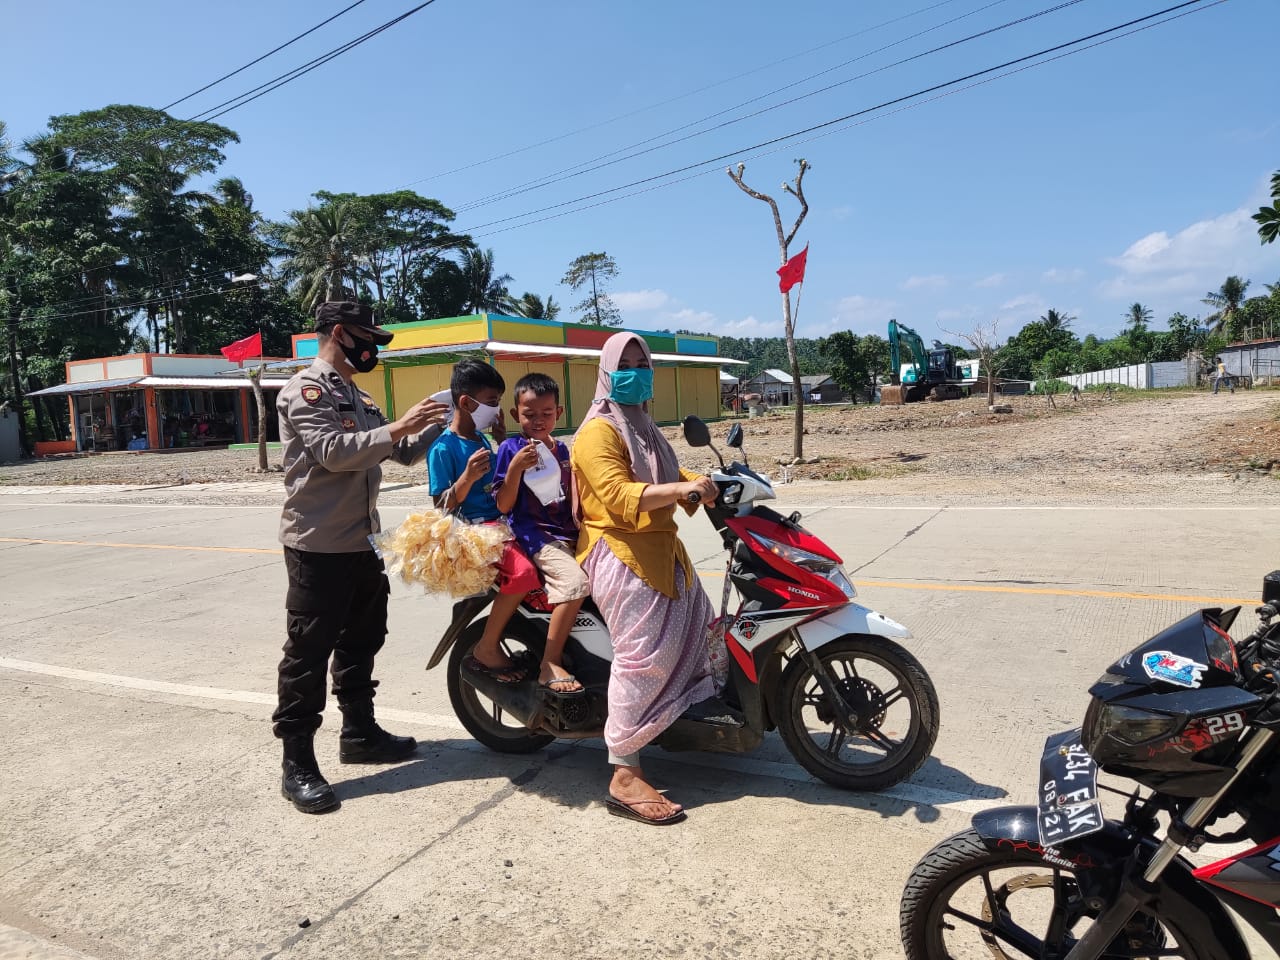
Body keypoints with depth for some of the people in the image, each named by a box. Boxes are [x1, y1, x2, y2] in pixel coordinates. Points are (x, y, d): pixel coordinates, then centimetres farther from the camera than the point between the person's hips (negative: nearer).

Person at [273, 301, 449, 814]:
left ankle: (359, 733, 33)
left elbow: (403, 453, 17)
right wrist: (397, 427, -25)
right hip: (318, 546, -9)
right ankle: (298, 763, 7)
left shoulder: (357, 398, 18)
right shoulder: (306, 390, -10)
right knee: (308, 653, -3)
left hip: (361, 542, 9)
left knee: (361, 643, 18)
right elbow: (334, 452, -25)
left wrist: (437, 423, 5)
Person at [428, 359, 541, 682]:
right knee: (523, 573, -32)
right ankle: (486, 650, -13)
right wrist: (468, 477, -29)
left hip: (500, 522, 9)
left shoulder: (481, 439, 14)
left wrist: (503, 438, 13)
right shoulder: (443, 449, -10)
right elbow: (441, 506, -12)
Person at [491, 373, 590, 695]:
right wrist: (515, 468, -22)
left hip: (568, 531, 7)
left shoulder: (561, 449, 15)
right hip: (535, 534, -7)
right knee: (575, 582, -29)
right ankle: (550, 665, -20)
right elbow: (503, 505, -9)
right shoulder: (511, 449, -4)